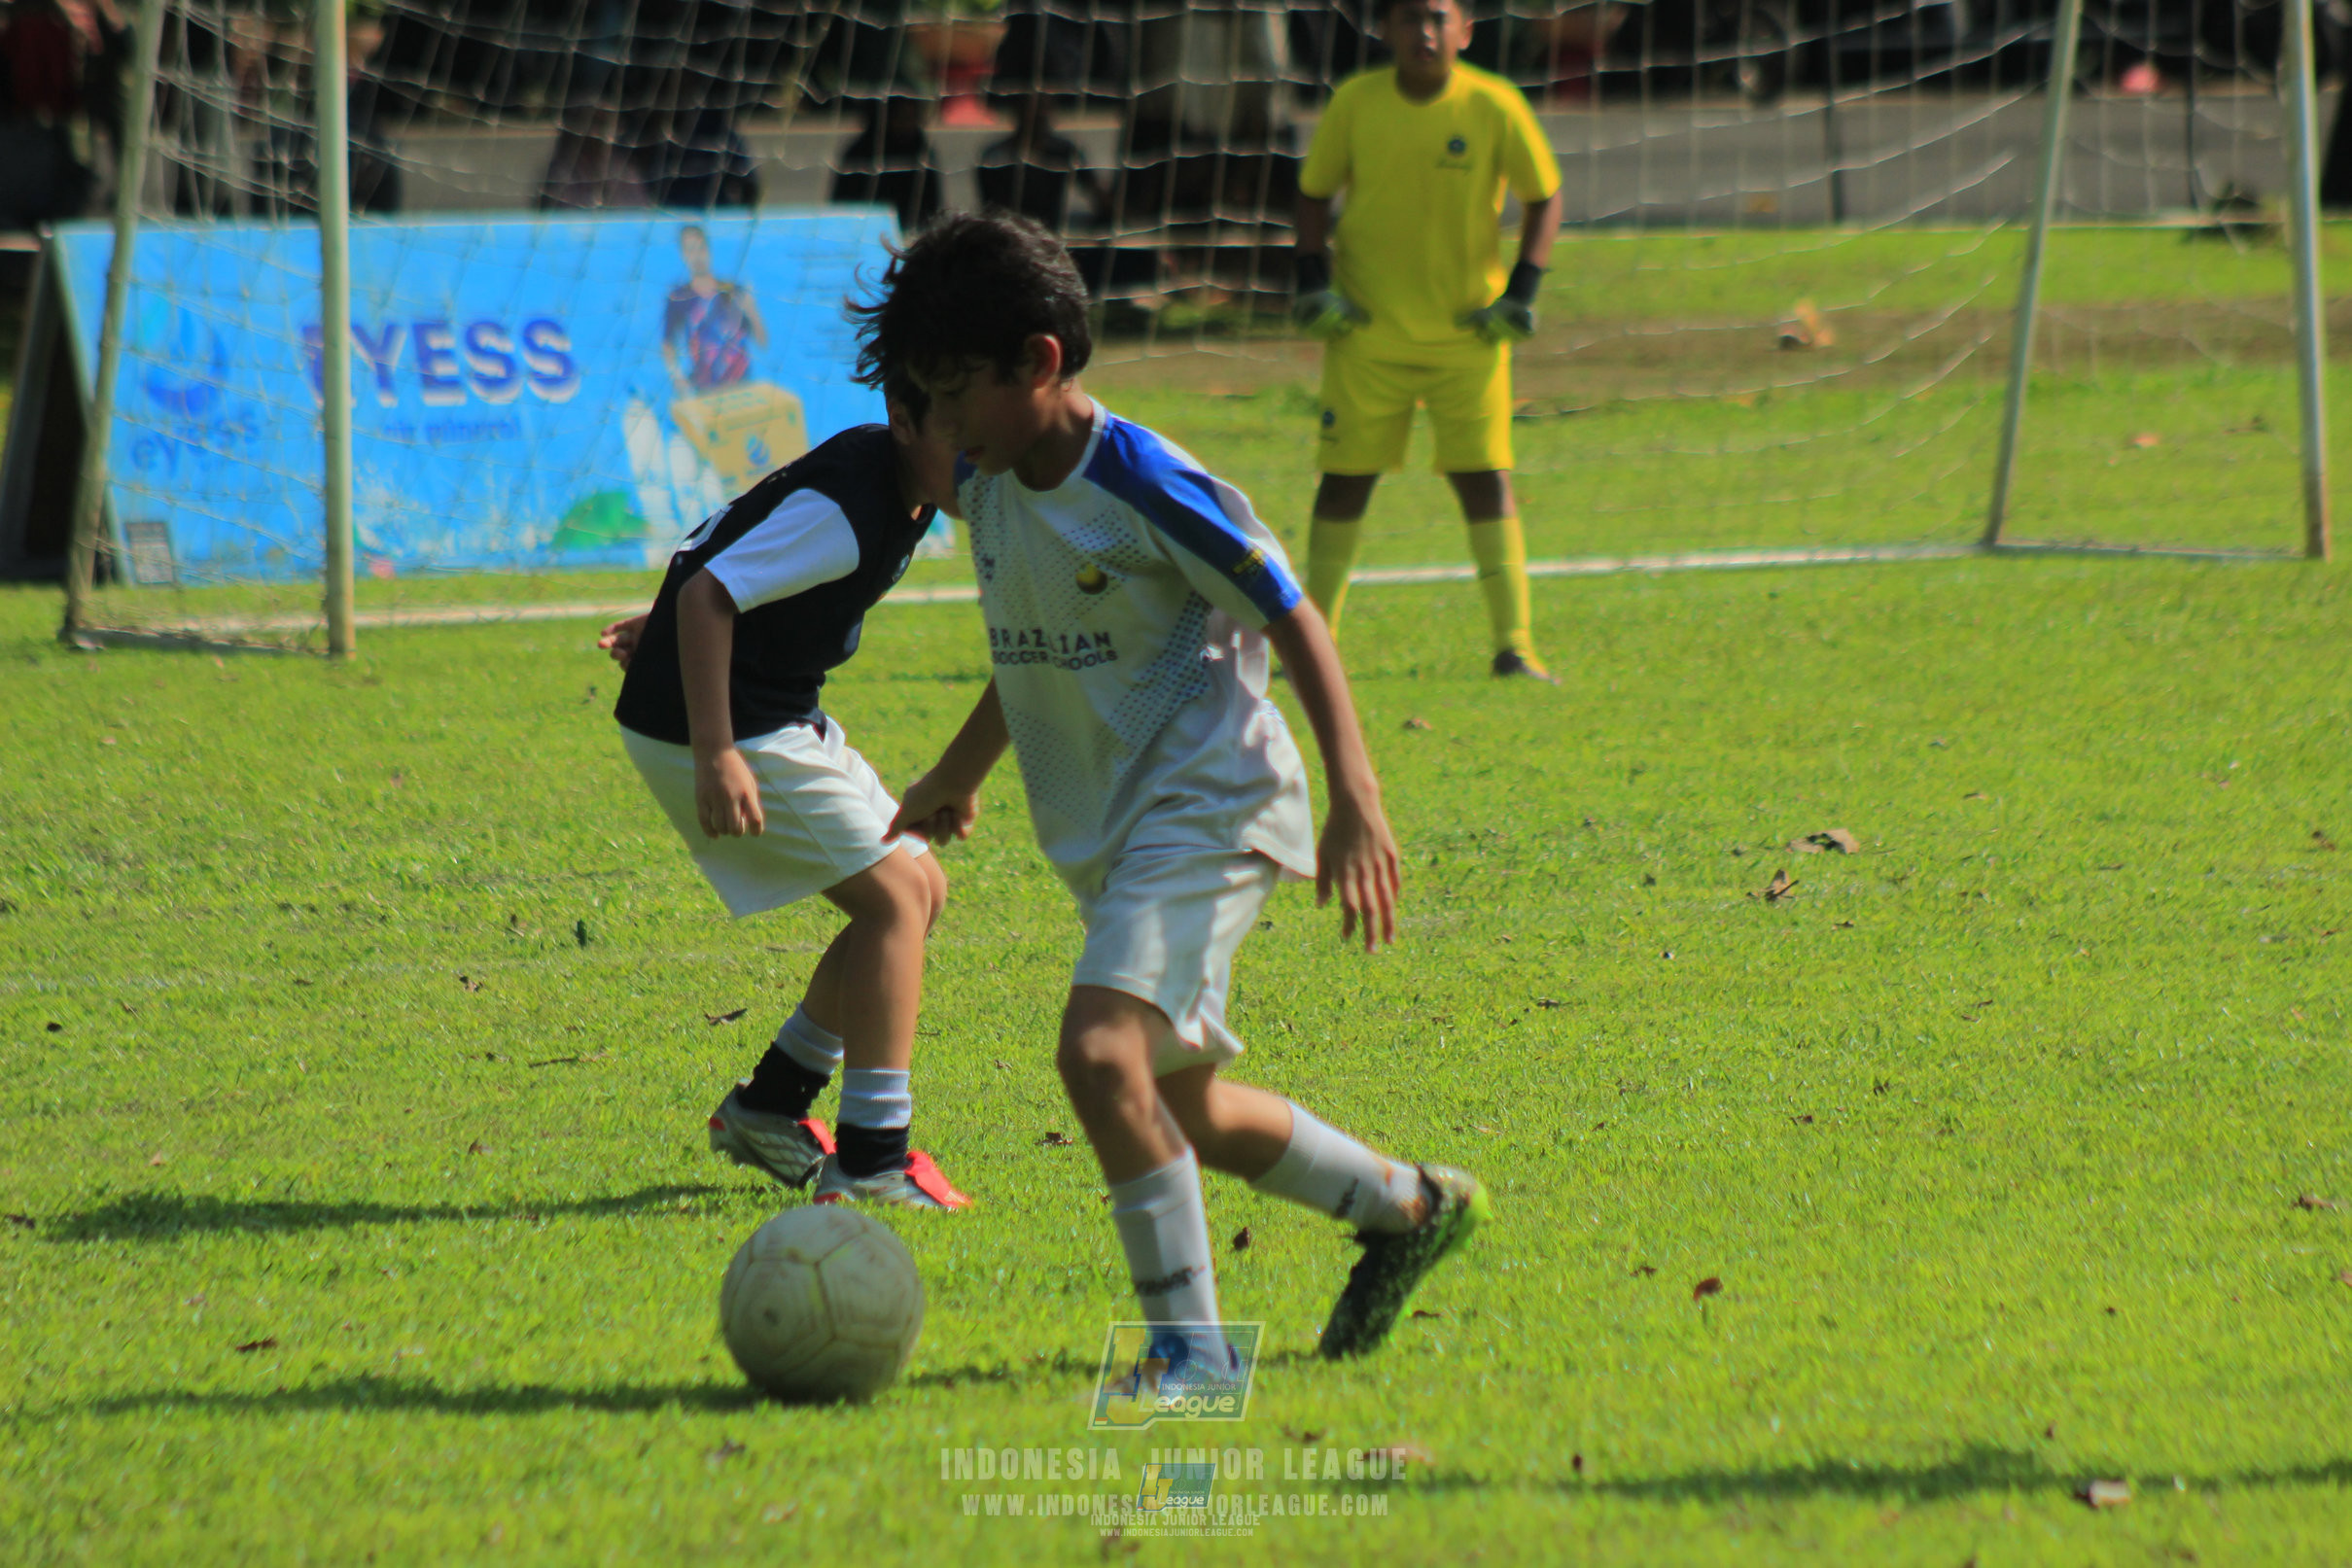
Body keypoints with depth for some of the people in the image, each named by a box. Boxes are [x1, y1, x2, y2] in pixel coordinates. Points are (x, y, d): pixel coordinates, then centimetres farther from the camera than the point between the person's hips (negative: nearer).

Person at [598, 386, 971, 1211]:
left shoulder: (901, 484, 5)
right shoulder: (849, 510, -26)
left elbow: (749, 540, 19)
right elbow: (710, 595, -30)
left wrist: (669, 622, 29)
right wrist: (716, 756, -34)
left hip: (780, 720, 10)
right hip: (715, 730, -10)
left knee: (920, 890, 14)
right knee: (896, 893, -14)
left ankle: (770, 1105, 21)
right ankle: (871, 1163, -13)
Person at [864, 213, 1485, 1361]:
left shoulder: (1148, 489, -18)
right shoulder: (984, 488, 5)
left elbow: (1293, 623, -13)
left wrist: (1357, 806, -18)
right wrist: (957, 776, 30)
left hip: (1204, 811, -9)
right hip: (1106, 834, 9)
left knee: (1100, 1050, -26)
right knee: (1184, 1110, 15)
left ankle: (1192, 1351, -20)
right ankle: (1410, 1206, 37)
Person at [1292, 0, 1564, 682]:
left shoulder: (1494, 106, -8)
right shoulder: (1355, 103, -4)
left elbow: (1543, 196, 3)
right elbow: (1314, 191, 9)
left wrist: (1521, 290, -6)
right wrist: (1313, 281, -3)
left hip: (1468, 330, -1)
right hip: (1367, 329, 1)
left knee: (1484, 477, -5)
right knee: (1346, 477, 3)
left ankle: (1514, 644, -2)